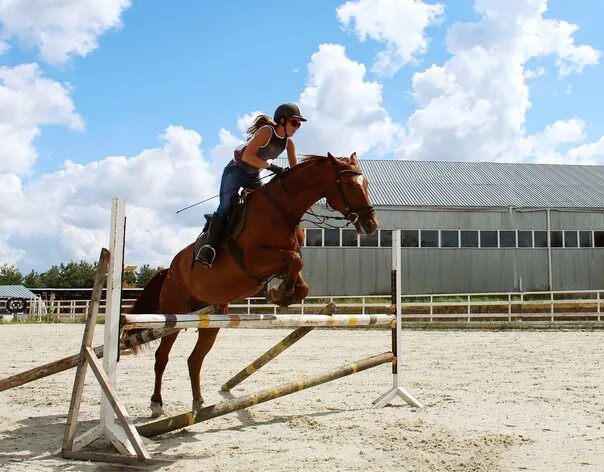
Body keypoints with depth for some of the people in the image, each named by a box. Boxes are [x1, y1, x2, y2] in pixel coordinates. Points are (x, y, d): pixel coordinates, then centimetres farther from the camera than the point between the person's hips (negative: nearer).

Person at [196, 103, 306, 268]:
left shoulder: (289, 143, -3)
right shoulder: (266, 131, -23)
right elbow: (247, 156, -33)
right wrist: (271, 166, -38)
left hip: (254, 176, 7)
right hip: (236, 170, -7)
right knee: (225, 207, -18)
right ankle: (210, 246, -21)